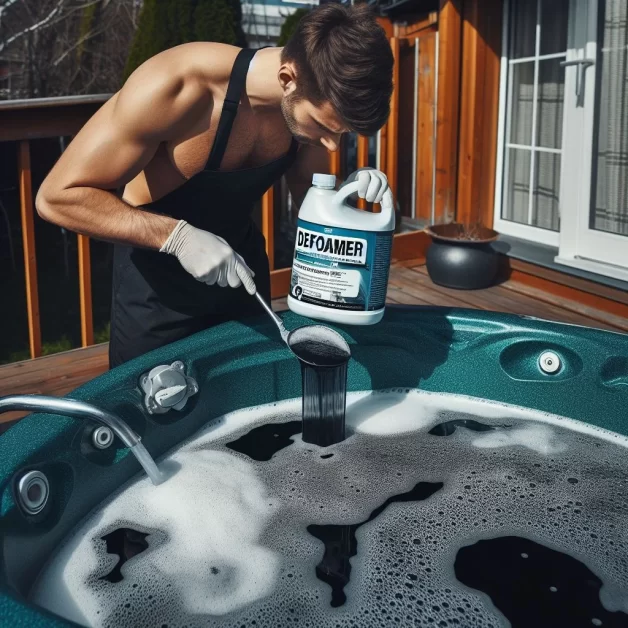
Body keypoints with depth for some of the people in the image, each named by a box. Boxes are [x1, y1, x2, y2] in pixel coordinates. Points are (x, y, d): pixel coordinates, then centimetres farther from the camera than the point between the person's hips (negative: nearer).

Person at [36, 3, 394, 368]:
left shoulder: (311, 102, -15)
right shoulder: (176, 88, -32)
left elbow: (309, 191, 3)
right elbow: (58, 196, -28)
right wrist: (178, 236, -36)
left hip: (240, 259, 5)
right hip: (157, 277, -5)